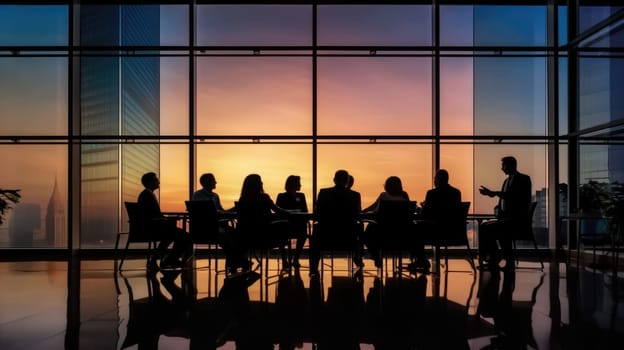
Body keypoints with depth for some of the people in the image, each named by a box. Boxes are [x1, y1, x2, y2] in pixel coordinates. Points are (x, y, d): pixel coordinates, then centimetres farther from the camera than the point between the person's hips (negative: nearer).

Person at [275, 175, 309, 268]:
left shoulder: (301, 196, 15)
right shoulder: (282, 197, 8)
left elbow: (305, 212, 9)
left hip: (298, 226, 2)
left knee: (303, 233, -31)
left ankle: (295, 259, -18)